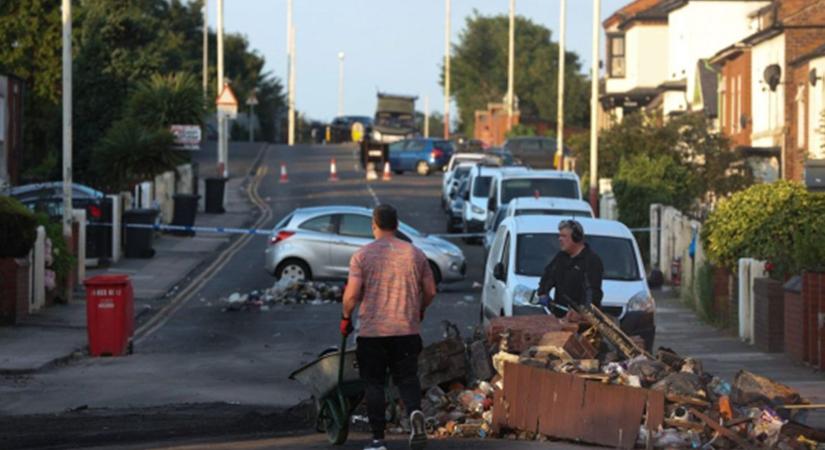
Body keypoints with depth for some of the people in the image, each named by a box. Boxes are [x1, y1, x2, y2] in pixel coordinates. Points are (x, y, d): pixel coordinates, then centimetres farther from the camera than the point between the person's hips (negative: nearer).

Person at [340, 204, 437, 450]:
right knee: (407, 377, 10)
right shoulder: (415, 254, 4)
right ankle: (415, 411, -21)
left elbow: (352, 294, -11)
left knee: (374, 383, 7)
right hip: (407, 330, 2)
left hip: (371, 331, -2)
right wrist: (419, 311, 26)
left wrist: (346, 317, 6)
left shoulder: (362, 255, -5)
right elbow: (430, 291, 8)